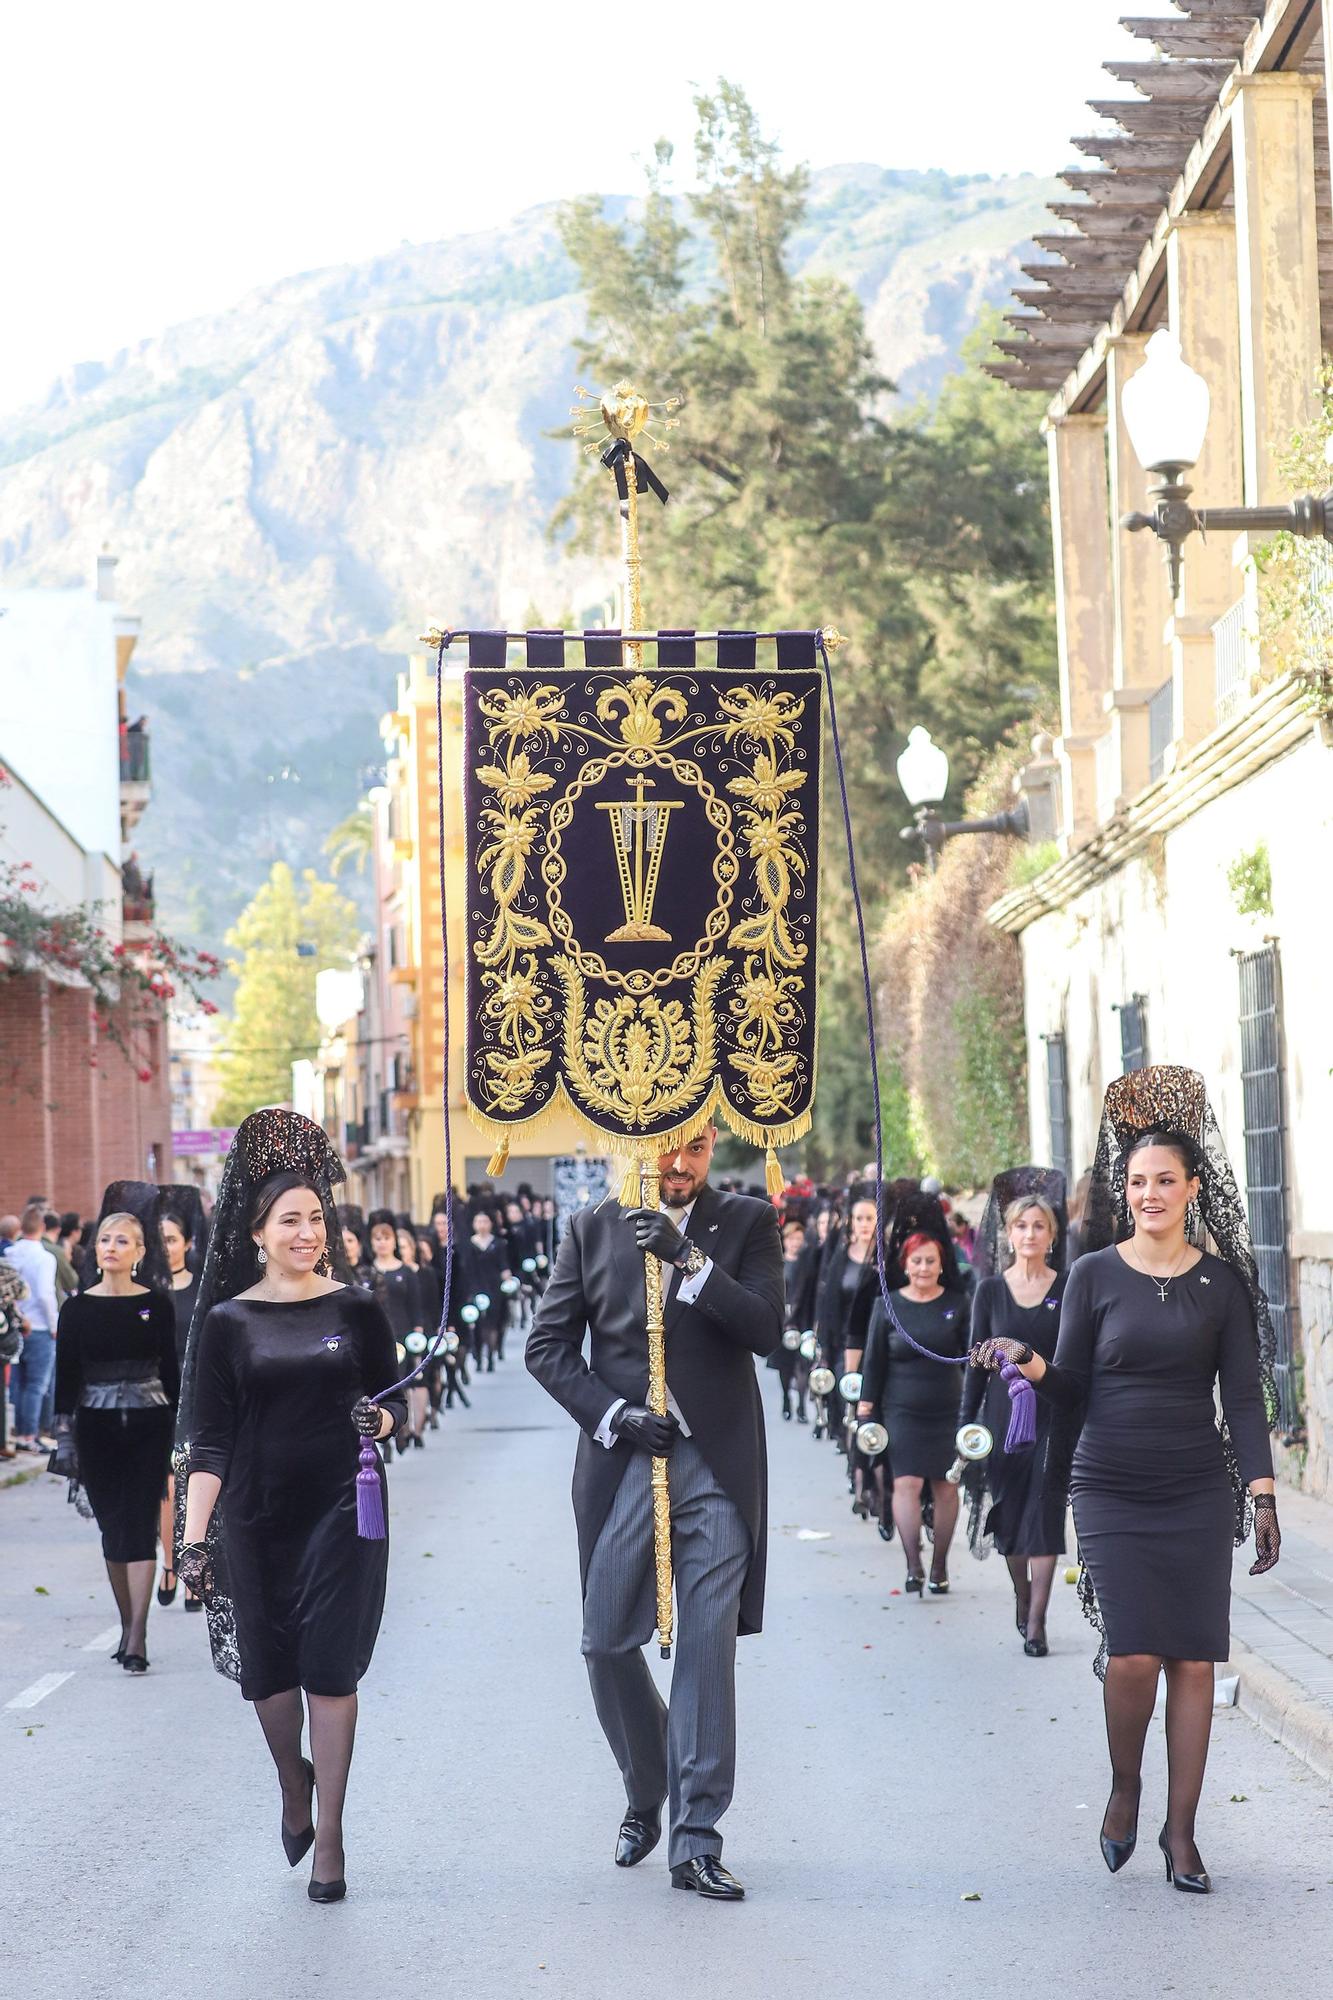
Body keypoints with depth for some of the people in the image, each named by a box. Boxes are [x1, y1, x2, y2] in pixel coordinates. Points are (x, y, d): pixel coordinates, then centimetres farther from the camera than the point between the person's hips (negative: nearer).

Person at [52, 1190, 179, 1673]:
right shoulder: (77, 1308, 2)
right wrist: (64, 1435, -2)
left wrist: (180, 1428, 0)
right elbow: (65, 1375, 3)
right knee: (112, 1525, 7)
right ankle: (128, 1627, 17)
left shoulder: (156, 1304, 0)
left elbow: (170, 1370, 3)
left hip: (148, 1424, -2)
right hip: (97, 1427, 2)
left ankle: (137, 1636, -13)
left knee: (140, 1523, -8)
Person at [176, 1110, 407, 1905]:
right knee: (267, 1669, 7)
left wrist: (381, 1419, -14)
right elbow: (209, 1439, 0)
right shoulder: (228, 1321, 1)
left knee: (331, 1671, -4)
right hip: (256, 1516, 1)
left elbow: (395, 1401, 9)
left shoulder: (358, 1310, 2)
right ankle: (295, 1785, 37)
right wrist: (196, 1534, -6)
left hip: (343, 1511, -1)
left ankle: (329, 1838, 4)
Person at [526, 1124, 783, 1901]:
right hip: (621, 1460, 2)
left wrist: (689, 1259, -19)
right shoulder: (594, 1227, 8)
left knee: (710, 1647, -5)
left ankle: (696, 1841, -1)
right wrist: (613, 1414, -6)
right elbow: (548, 1344, 7)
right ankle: (646, 1798, 29)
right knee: (608, 1642, 4)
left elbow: (766, 1328, -8)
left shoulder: (748, 1223, 5)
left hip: (716, 1464, -2)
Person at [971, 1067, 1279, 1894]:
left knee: (1193, 1661, 0)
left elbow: (1245, 1397, 2)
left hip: (1197, 1493, 1)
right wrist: (1030, 1364, -16)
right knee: (1133, 1654, -12)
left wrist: (1262, 1494, -6)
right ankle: (1125, 1786, 15)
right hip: (1112, 1491, -1)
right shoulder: (1096, 1275, 2)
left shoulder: (1221, 1282, 3)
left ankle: (1181, 1829, 11)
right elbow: (1074, 1389, 5)